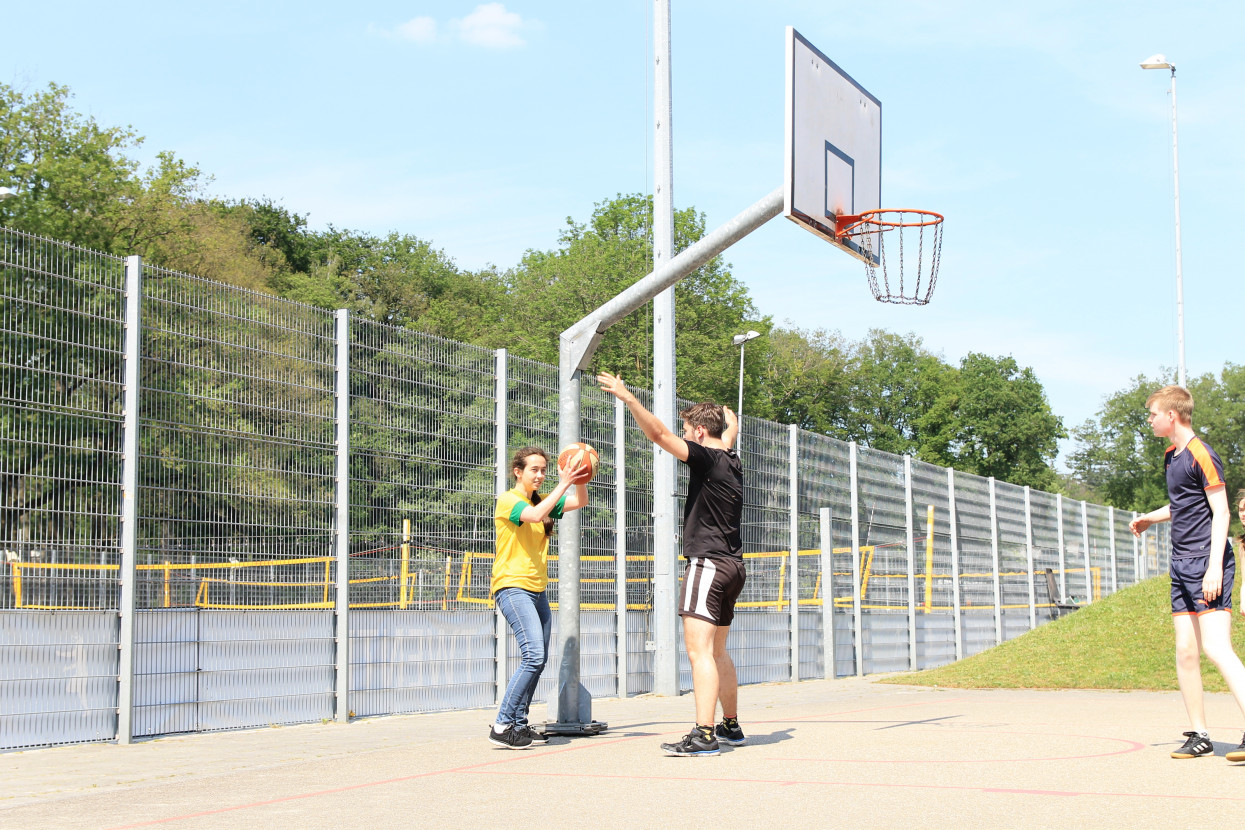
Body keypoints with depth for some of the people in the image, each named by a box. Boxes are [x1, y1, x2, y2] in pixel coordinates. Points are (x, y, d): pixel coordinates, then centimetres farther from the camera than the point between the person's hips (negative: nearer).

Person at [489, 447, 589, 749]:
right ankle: (502, 725, -17)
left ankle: (519, 725, 13)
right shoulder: (508, 500, -6)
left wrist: (580, 478, -9)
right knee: (533, 656, -20)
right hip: (513, 587, -8)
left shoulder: (541, 500, 16)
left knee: (537, 660, 6)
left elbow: (580, 501, 9)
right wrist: (563, 484, -25)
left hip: (537, 590, 8)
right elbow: (535, 515, -25)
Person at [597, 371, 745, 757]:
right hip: (733, 565, 9)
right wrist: (729, 417, 61)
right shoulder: (731, 462, 15)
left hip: (708, 563, -9)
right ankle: (731, 726, 25)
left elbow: (659, 434, -21)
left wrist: (628, 397, -22)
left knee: (699, 650, -15)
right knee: (717, 652, 18)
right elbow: (729, 431, 39)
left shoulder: (707, 457, -9)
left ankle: (703, 735, -22)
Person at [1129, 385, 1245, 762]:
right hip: (1181, 565, 9)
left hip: (1206, 562, -9)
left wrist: (1215, 566, -21)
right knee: (1185, 652, 6)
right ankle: (1200, 735, 13)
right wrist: (1150, 518, 35)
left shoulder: (1202, 455, -10)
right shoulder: (1170, 457, 17)